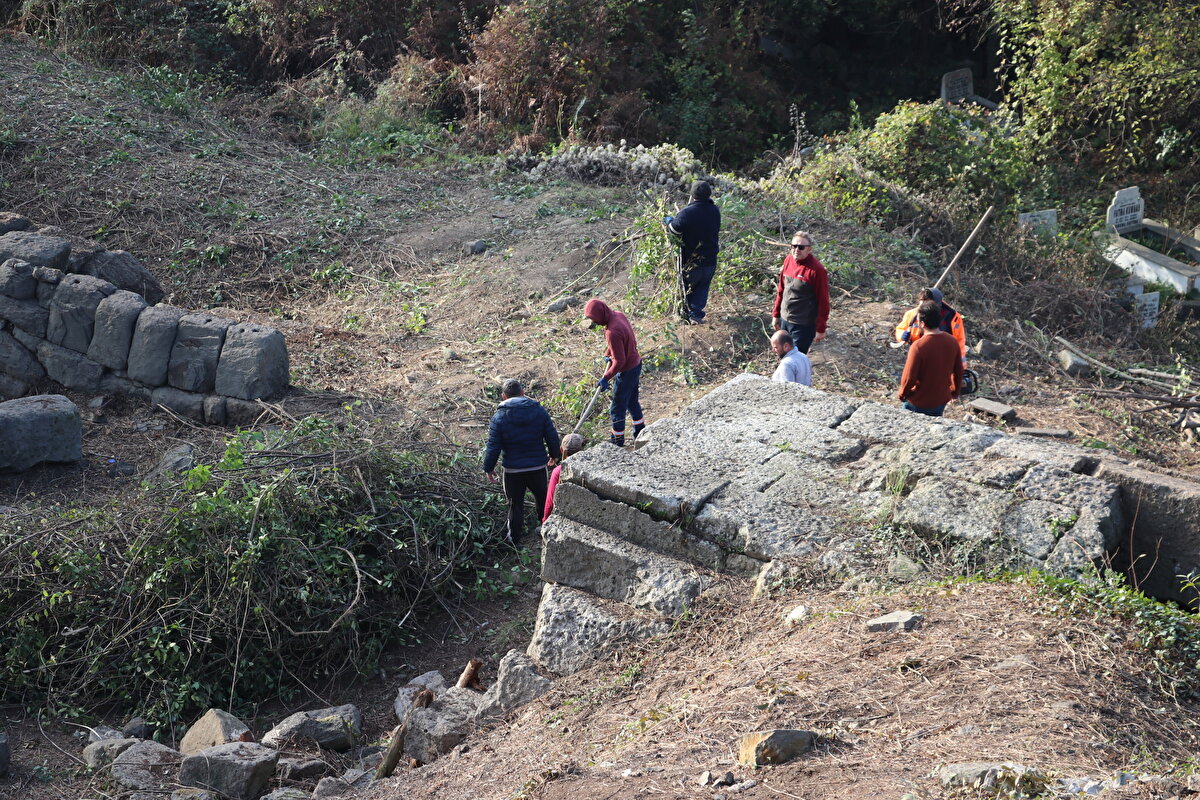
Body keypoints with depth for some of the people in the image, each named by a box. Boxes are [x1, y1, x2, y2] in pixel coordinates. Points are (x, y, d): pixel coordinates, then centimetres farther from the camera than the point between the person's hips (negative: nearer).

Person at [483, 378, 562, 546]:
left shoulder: (499, 417, -12)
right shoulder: (539, 411, -7)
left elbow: (493, 447, -10)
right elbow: (553, 437, -1)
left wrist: (489, 468, 4)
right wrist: (553, 455, 17)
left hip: (513, 470, -2)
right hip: (538, 467, 2)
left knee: (515, 504, 13)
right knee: (543, 500, 23)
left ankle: (515, 539, 24)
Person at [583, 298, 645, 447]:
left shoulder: (613, 332, -34)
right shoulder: (618, 315, -6)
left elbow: (619, 361, -28)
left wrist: (606, 378, -19)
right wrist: (608, 354, 15)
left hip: (626, 372, -9)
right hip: (636, 364, 9)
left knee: (617, 408, 8)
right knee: (632, 401, 27)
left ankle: (617, 440, 23)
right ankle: (640, 432, 42)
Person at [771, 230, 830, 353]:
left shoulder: (816, 269, -19)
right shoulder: (788, 260, 1)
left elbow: (823, 301, -15)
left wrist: (821, 329, -12)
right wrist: (776, 314, 15)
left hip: (803, 326, -7)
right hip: (784, 320, 7)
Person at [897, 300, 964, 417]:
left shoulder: (918, 346, -26)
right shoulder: (952, 341, -7)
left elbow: (909, 378, -20)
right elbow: (958, 371, 6)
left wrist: (902, 394, -1)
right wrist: (955, 391, 22)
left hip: (919, 403, -5)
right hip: (942, 400, 5)